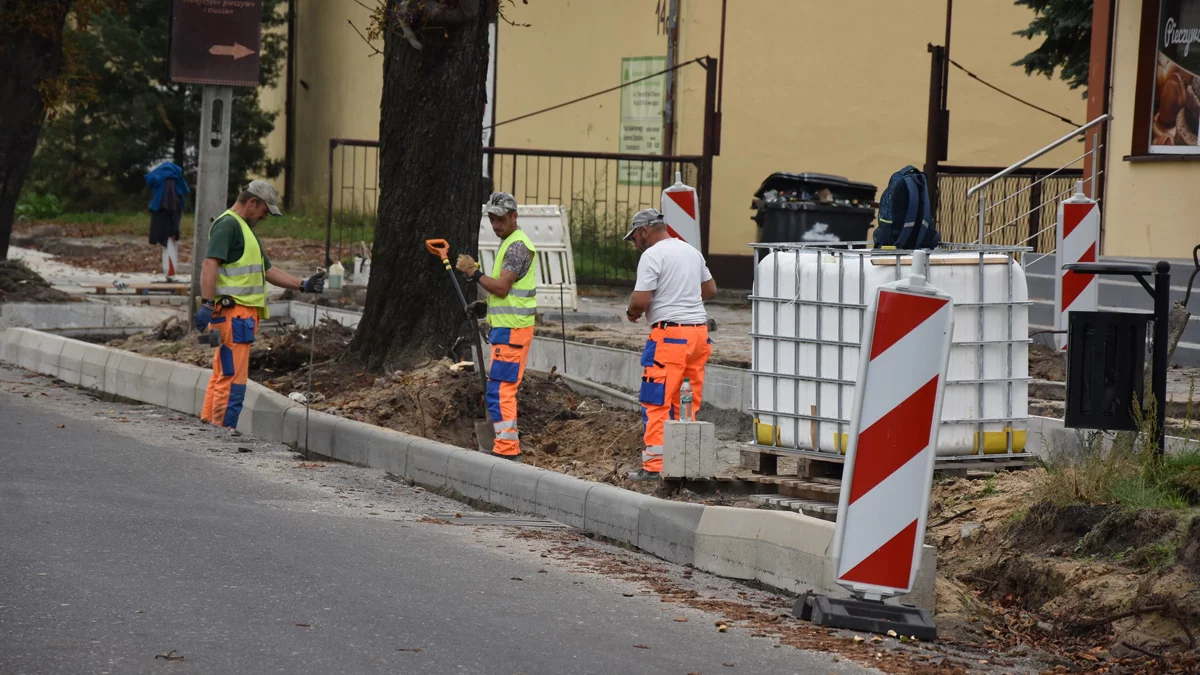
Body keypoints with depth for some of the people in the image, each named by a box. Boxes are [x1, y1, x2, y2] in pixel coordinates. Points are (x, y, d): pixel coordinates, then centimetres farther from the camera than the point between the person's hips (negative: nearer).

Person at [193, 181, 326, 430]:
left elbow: (267, 270, 29)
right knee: (233, 378, -10)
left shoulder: (245, 229, 25)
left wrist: (303, 285, 21)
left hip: (244, 313, 11)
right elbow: (210, 264, -21)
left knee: (222, 376, 13)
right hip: (233, 311, -11)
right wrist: (207, 304, -29)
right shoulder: (228, 224, -9)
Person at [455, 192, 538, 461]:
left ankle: (507, 451, -15)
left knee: (499, 390, -14)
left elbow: (501, 287, -20)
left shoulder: (517, 246, -14)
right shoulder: (509, 243, 19)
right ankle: (510, 444, 23)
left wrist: (473, 272, -12)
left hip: (511, 329, -11)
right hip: (506, 327, 11)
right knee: (505, 389, 16)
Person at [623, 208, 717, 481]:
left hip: (670, 334, -8)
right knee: (688, 404, 12)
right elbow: (710, 289, 24)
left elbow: (641, 300, -15)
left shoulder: (652, 255, -9)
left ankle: (654, 465, -6)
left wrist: (631, 313, 4)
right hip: (699, 330, 8)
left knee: (656, 402, -4)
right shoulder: (692, 251, 16)